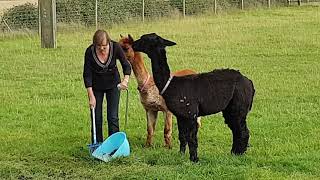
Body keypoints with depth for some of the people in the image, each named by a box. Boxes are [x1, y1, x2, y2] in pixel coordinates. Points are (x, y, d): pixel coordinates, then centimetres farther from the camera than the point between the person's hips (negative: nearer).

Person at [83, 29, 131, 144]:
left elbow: (126, 65, -12)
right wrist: (91, 96, -21)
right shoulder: (90, 51, -24)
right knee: (96, 118, 0)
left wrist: (126, 79, -31)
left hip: (113, 84, 0)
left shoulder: (115, 47, -22)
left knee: (113, 117, -4)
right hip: (96, 86, 0)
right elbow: (87, 74, -18)